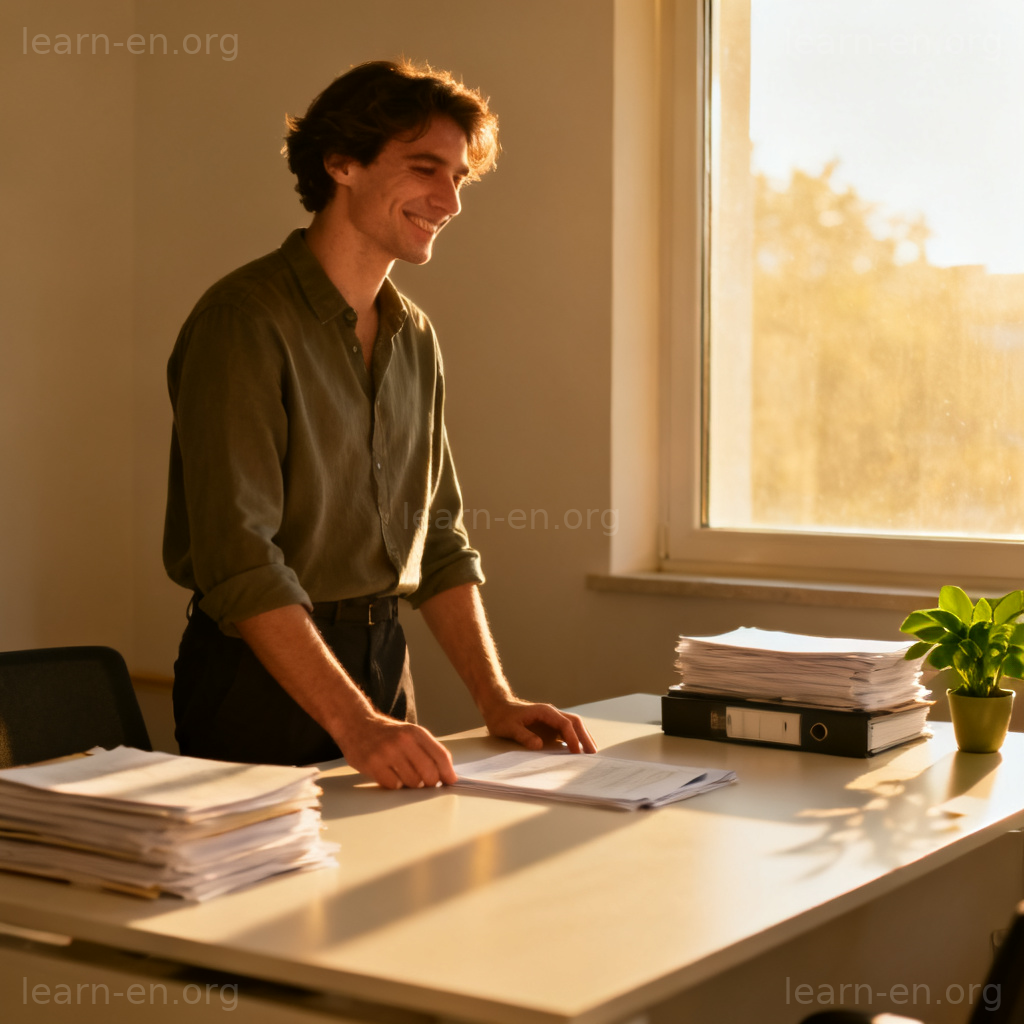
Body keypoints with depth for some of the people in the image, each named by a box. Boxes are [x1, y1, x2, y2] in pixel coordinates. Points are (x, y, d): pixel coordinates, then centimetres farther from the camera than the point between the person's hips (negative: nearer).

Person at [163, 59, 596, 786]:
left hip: (383, 663, 7)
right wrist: (355, 724, -30)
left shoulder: (415, 338, 10)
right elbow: (238, 559, -24)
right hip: (263, 674, -7)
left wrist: (496, 699, 3)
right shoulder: (246, 322, -16)